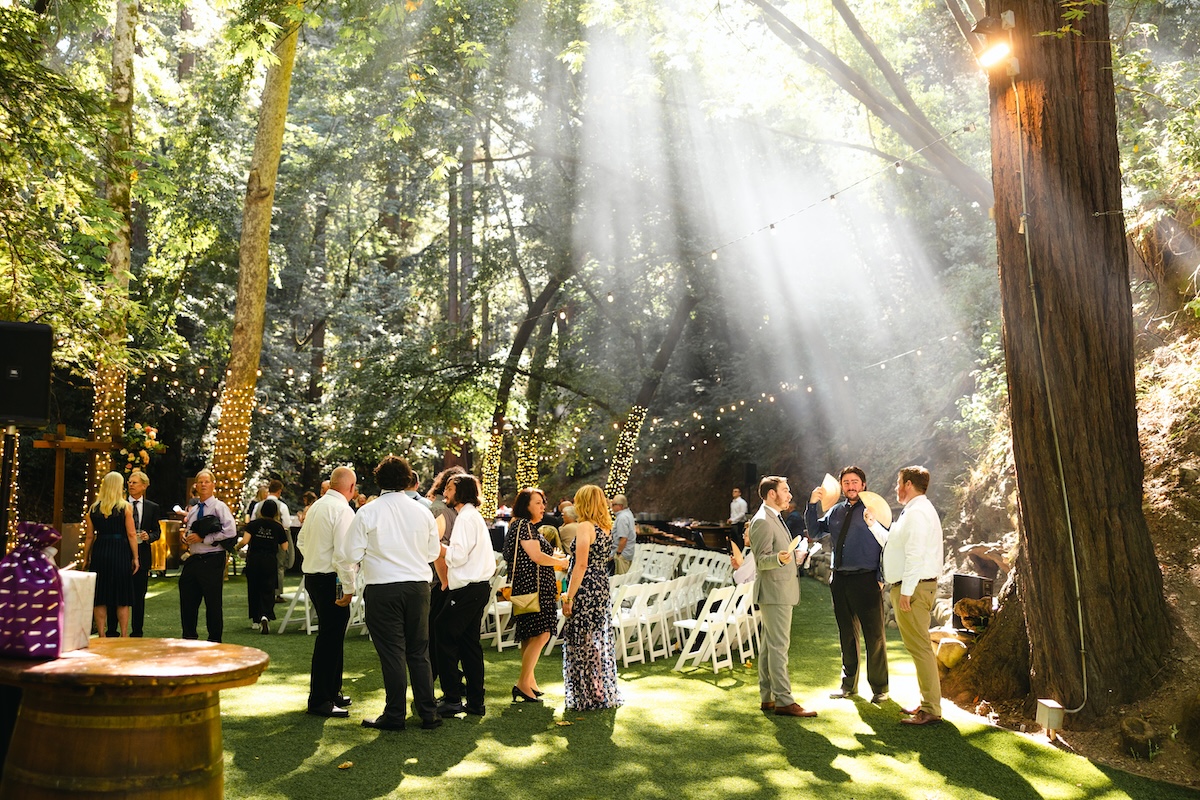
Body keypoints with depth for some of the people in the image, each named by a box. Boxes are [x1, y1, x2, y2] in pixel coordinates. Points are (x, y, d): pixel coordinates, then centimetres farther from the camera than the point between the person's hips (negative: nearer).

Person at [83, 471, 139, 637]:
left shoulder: (93, 508, 6)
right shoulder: (126, 507, -3)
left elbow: (89, 536, 7)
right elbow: (131, 534, -5)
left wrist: (86, 558, 13)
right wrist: (135, 558, 0)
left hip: (99, 552, 3)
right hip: (120, 552, -2)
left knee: (100, 598, 8)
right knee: (122, 598, 5)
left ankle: (102, 636, 10)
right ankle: (124, 636, 7)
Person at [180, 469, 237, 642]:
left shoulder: (219, 507, -5)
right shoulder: (192, 510, 16)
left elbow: (230, 532, -18)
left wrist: (203, 538, -16)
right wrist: (186, 537, 2)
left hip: (212, 561, -7)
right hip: (193, 560, 7)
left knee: (213, 602, 0)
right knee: (188, 601, 11)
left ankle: (214, 640, 11)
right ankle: (189, 637, 25)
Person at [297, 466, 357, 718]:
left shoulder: (316, 506, 12)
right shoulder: (343, 510, -16)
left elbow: (301, 541, 22)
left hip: (312, 575, 10)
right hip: (331, 580, -10)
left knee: (332, 637, 18)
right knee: (329, 638, -3)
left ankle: (331, 691, 29)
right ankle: (319, 700, 1)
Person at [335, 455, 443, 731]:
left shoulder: (368, 512, -8)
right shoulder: (422, 511, 2)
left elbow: (349, 555, -6)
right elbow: (433, 552, 13)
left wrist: (348, 589, 8)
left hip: (382, 589, -3)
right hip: (418, 586, 3)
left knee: (392, 653, 4)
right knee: (419, 651, 12)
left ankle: (394, 716, 11)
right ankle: (428, 714, 17)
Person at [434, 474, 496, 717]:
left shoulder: (466, 517, -12)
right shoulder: (475, 516, 19)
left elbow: (458, 555, -18)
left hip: (467, 588, -10)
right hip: (479, 586, 10)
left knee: (444, 636, -5)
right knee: (469, 642, 12)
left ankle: (452, 698, -3)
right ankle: (475, 701, 15)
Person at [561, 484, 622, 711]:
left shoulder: (585, 527, -14)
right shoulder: (607, 528, 10)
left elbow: (581, 566, -19)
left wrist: (568, 597, -16)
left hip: (585, 590, -8)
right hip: (603, 588, 8)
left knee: (582, 642, 1)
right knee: (600, 641, 15)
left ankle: (587, 697, 8)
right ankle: (606, 694, 23)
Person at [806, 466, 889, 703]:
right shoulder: (835, 511, 13)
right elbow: (815, 533, 16)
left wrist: (883, 576, -14)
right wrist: (812, 505, 5)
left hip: (866, 579, -5)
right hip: (839, 579, 5)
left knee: (874, 635, 1)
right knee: (847, 634, 15)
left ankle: (879, 688, 13)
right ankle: (849, 685, 27)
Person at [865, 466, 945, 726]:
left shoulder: (916, 512, -15)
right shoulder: (919, 510, 20)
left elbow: (915, 555, -23)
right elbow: (894, 543, 28)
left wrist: (906, 591, -24)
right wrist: (873, 524, 32)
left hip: (913, 588, -11)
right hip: (912, 587, 11)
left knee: (920, 647, -9)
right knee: (919, 646, 15)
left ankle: (931, 710, -7)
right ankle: (928, 704, 23)